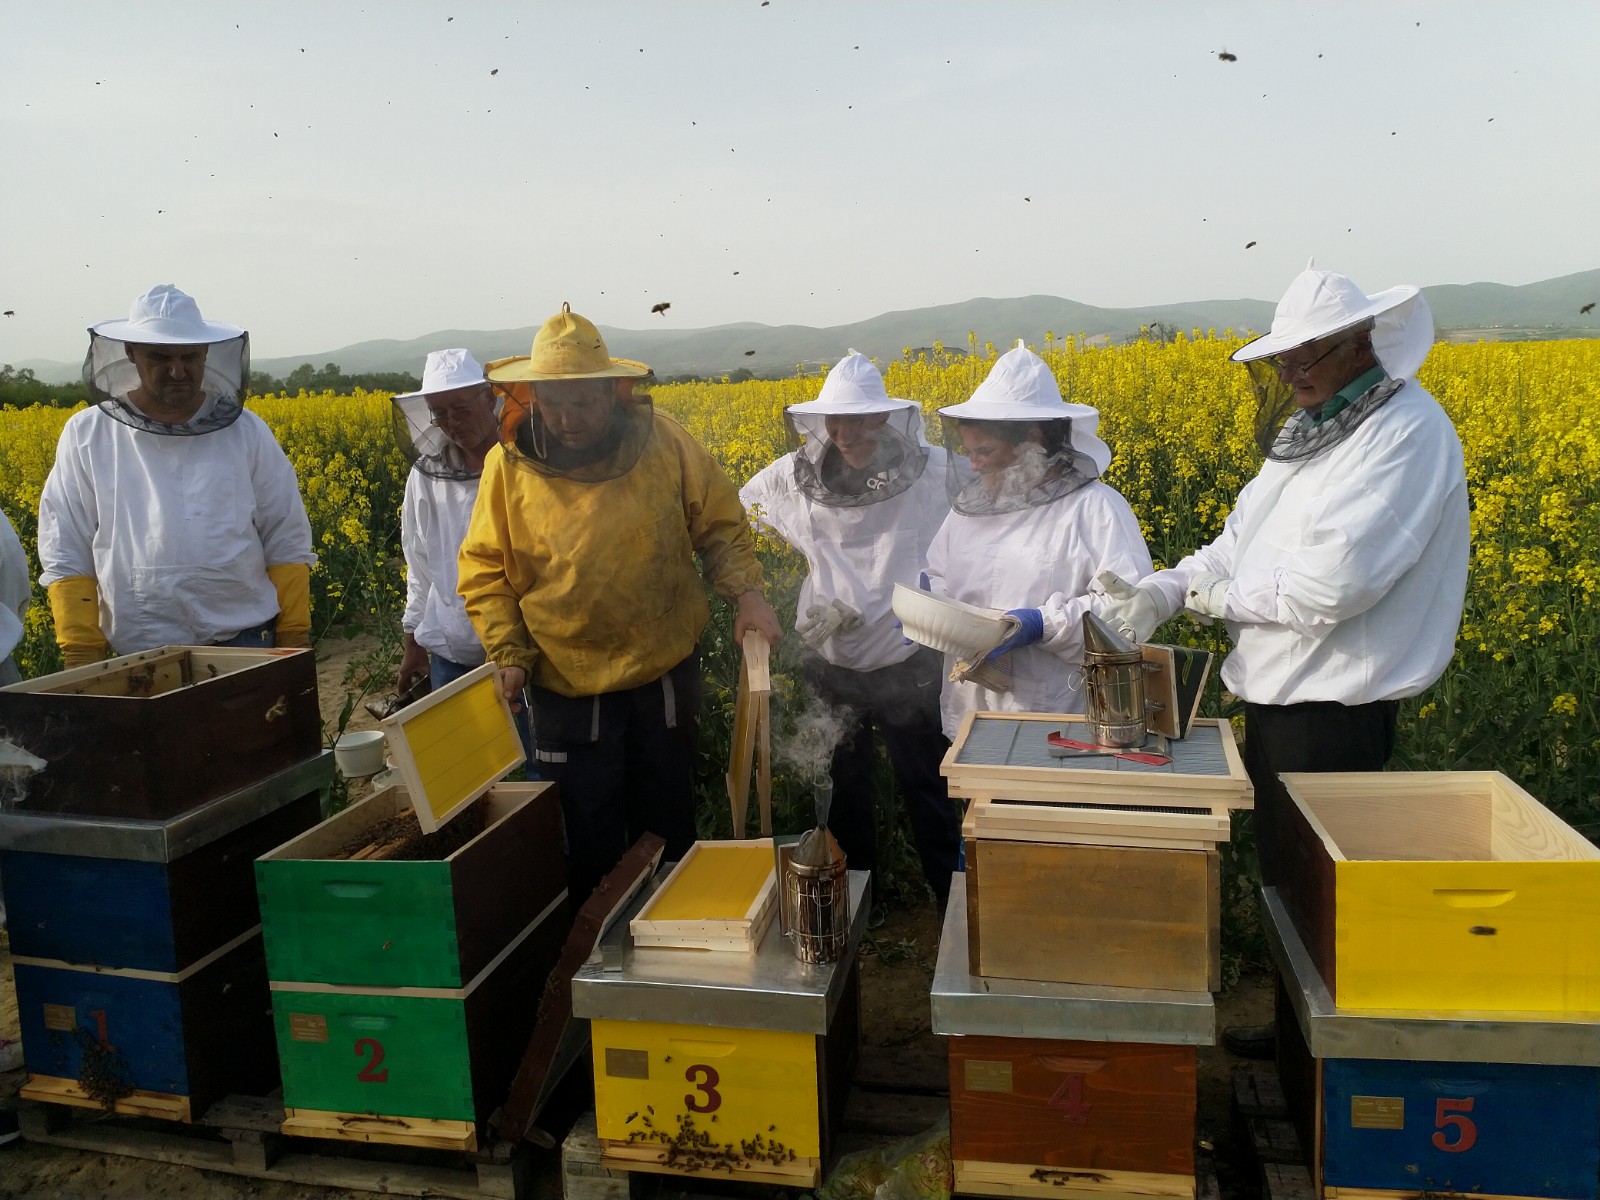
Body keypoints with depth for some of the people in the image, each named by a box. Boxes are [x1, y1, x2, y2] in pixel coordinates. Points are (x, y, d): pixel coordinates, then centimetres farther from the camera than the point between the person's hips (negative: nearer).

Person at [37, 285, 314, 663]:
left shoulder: (247, 433, 4)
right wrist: (82, 657, -3)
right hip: (138, 659, 0)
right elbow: (67, 558, 4)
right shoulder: (85, 437, 2)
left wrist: (295, 643, 0)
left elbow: (287, 547, 6)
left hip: (246, 645, 0)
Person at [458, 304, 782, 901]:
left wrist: (746, 590, -14)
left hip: (666, 673, 1)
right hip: (566, 686, 0)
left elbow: (721, 524, 2)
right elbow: (484, 569, 0)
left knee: (667, 826, 19)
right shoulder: (508, 466, -8)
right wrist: (508, 651, -11)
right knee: (590, 834, 13)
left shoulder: (663, 440, -8)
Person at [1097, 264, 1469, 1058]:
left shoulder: (1407, 431, -18)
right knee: (1278, 863, 19)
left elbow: (1333, 581, -28)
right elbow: (1244, 537, 10)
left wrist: (1223, 596, -14)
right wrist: (1164, 591, -8)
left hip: (1336, 705, -9)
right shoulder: (1312, 434, 12)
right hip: (1276, 689, 9)